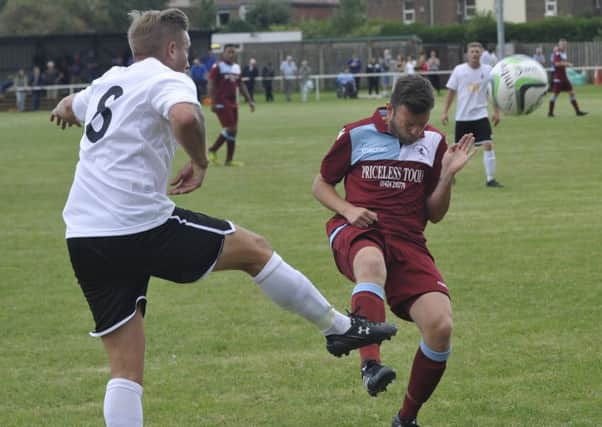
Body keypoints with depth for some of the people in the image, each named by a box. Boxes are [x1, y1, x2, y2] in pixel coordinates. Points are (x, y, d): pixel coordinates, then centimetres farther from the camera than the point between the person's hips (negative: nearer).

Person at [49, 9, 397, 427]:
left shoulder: (108, 81, 20)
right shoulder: (169, 80, -4)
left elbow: (68, 107, 43)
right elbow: (185, 117, -29)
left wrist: (65, 110, 68)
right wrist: (200, 162, -10)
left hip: (84, 237, 7)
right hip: (140, 227, -7)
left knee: (126, 371, 7)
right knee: (254, 248, 14)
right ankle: (340, 327, 25)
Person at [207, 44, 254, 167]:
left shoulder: (236, 67, 14)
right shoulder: (217, 67, -9)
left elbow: (241, 85, 21)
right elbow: (211, 85, -12)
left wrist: (249, 100, 17)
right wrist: (213, 102, -20)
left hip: (232, 103, 8)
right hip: (221, 103, -8)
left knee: (233, 130, 5)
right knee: (230, 128, -13)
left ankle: (229, 160, 9)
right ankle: (213, 150, 3)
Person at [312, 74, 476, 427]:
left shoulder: (434, 143, 11)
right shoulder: (356, 135, 4)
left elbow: (434, 214, 14)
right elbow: (321, 184, 15)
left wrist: (448, 175, -4)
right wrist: (349, 210, -5)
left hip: (408, 242, 3)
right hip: (357, 234, -3)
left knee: (441, 325, -18)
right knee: (372, 262, -44)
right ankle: (371, 365, -55)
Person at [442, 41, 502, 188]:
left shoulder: (488, 70, -3)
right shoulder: (459, 70, -4)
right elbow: (451, 92, 4)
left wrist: (496, 112, 4)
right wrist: (445, 112, 3)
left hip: (481, 115, 0)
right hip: (462, 116, 0)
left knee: (488, 144, -15)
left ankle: (490, 179, -9)